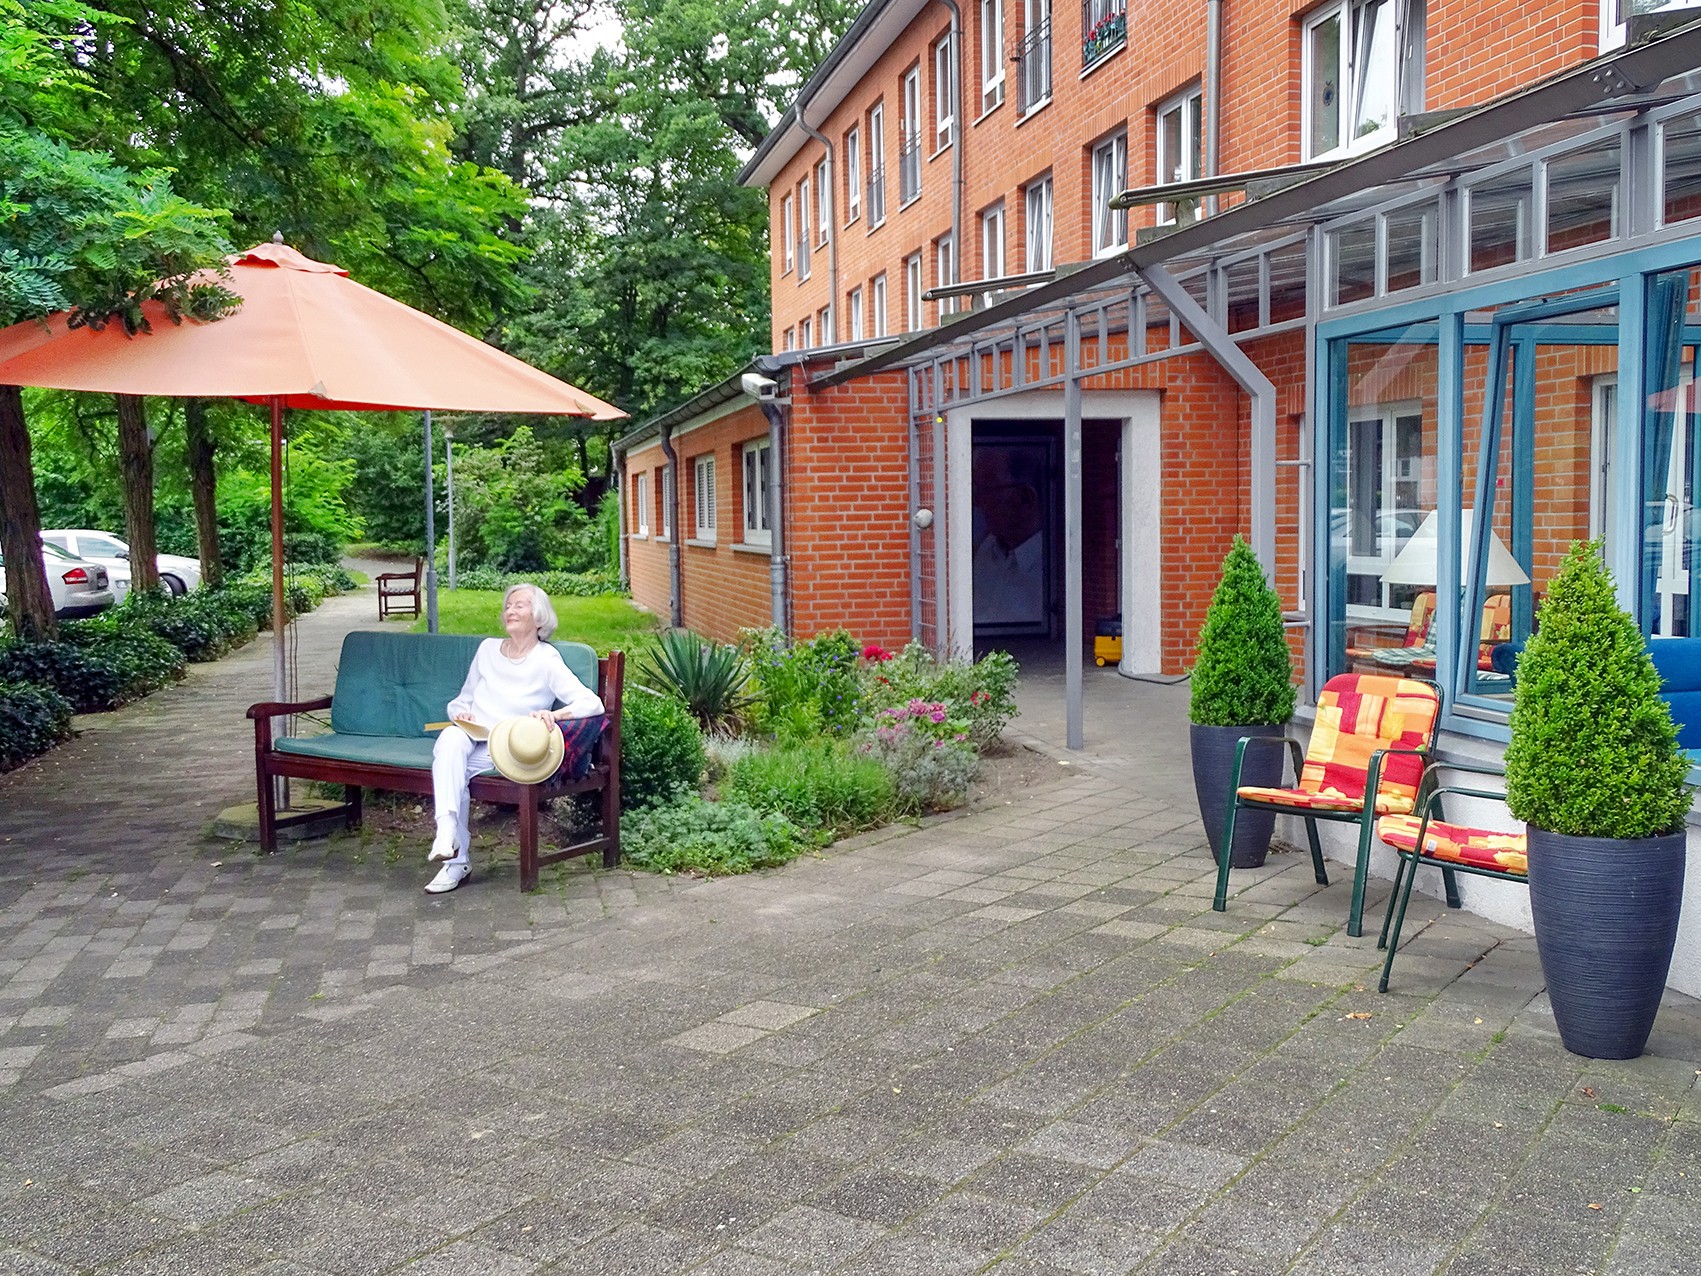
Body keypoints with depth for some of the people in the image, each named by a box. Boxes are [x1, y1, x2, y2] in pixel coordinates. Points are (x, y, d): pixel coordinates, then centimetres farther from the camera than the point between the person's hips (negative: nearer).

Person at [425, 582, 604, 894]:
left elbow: (593, 703, -10)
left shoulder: (547, 661, -1)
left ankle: (456, 859, -27)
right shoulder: (488, 649, 15)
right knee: (450, 738, -34)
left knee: (450, 769, -33)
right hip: (470, 737, 4)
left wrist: (554, 714, -28)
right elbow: (462, 701, 24)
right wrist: (460, 714, 0)